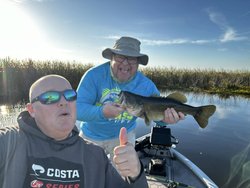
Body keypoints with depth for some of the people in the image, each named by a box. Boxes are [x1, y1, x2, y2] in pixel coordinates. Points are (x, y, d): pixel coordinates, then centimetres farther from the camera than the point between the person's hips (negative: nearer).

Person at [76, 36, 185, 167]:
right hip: (91, 135, 1)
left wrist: (164, 119, -34)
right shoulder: (94, 75, -23)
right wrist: (102, 112, -46)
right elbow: (77, 109, -27)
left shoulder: (146, 85, -17)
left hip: (123, 135, 0)